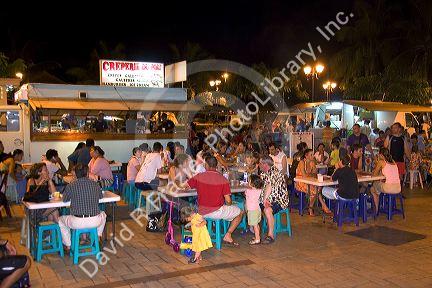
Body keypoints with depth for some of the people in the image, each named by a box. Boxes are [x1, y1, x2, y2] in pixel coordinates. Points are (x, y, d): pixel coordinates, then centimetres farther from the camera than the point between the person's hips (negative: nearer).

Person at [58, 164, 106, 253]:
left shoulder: (70, 186, -6)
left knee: (61, 220, 29)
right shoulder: (95, 185, 1)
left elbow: (64, 200, 12)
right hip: (95, 221, 2)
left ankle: (68, 246, 30)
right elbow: (101, 196, 20)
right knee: (103, 214, 37)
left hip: (77, 222, -2)